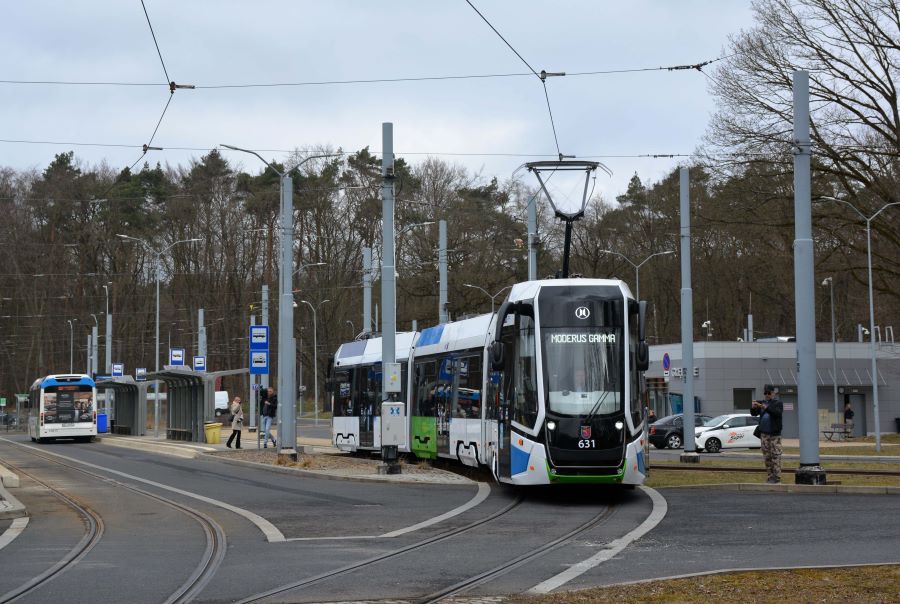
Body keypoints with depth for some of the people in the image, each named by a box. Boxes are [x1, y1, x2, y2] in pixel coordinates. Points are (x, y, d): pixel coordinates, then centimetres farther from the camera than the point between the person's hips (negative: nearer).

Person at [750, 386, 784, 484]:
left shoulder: (778, 403, -2)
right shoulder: (762, 403, 14)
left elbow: (777, 412, -20)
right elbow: (754, 413, 12)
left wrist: (766, 408, -34)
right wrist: (753, 407, -11)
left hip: (775, 434, -6)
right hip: (764, 434, 6)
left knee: (776, 455, -9)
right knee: (767, 456, 7)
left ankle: (777, 476, -10)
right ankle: (770, 476, 12)